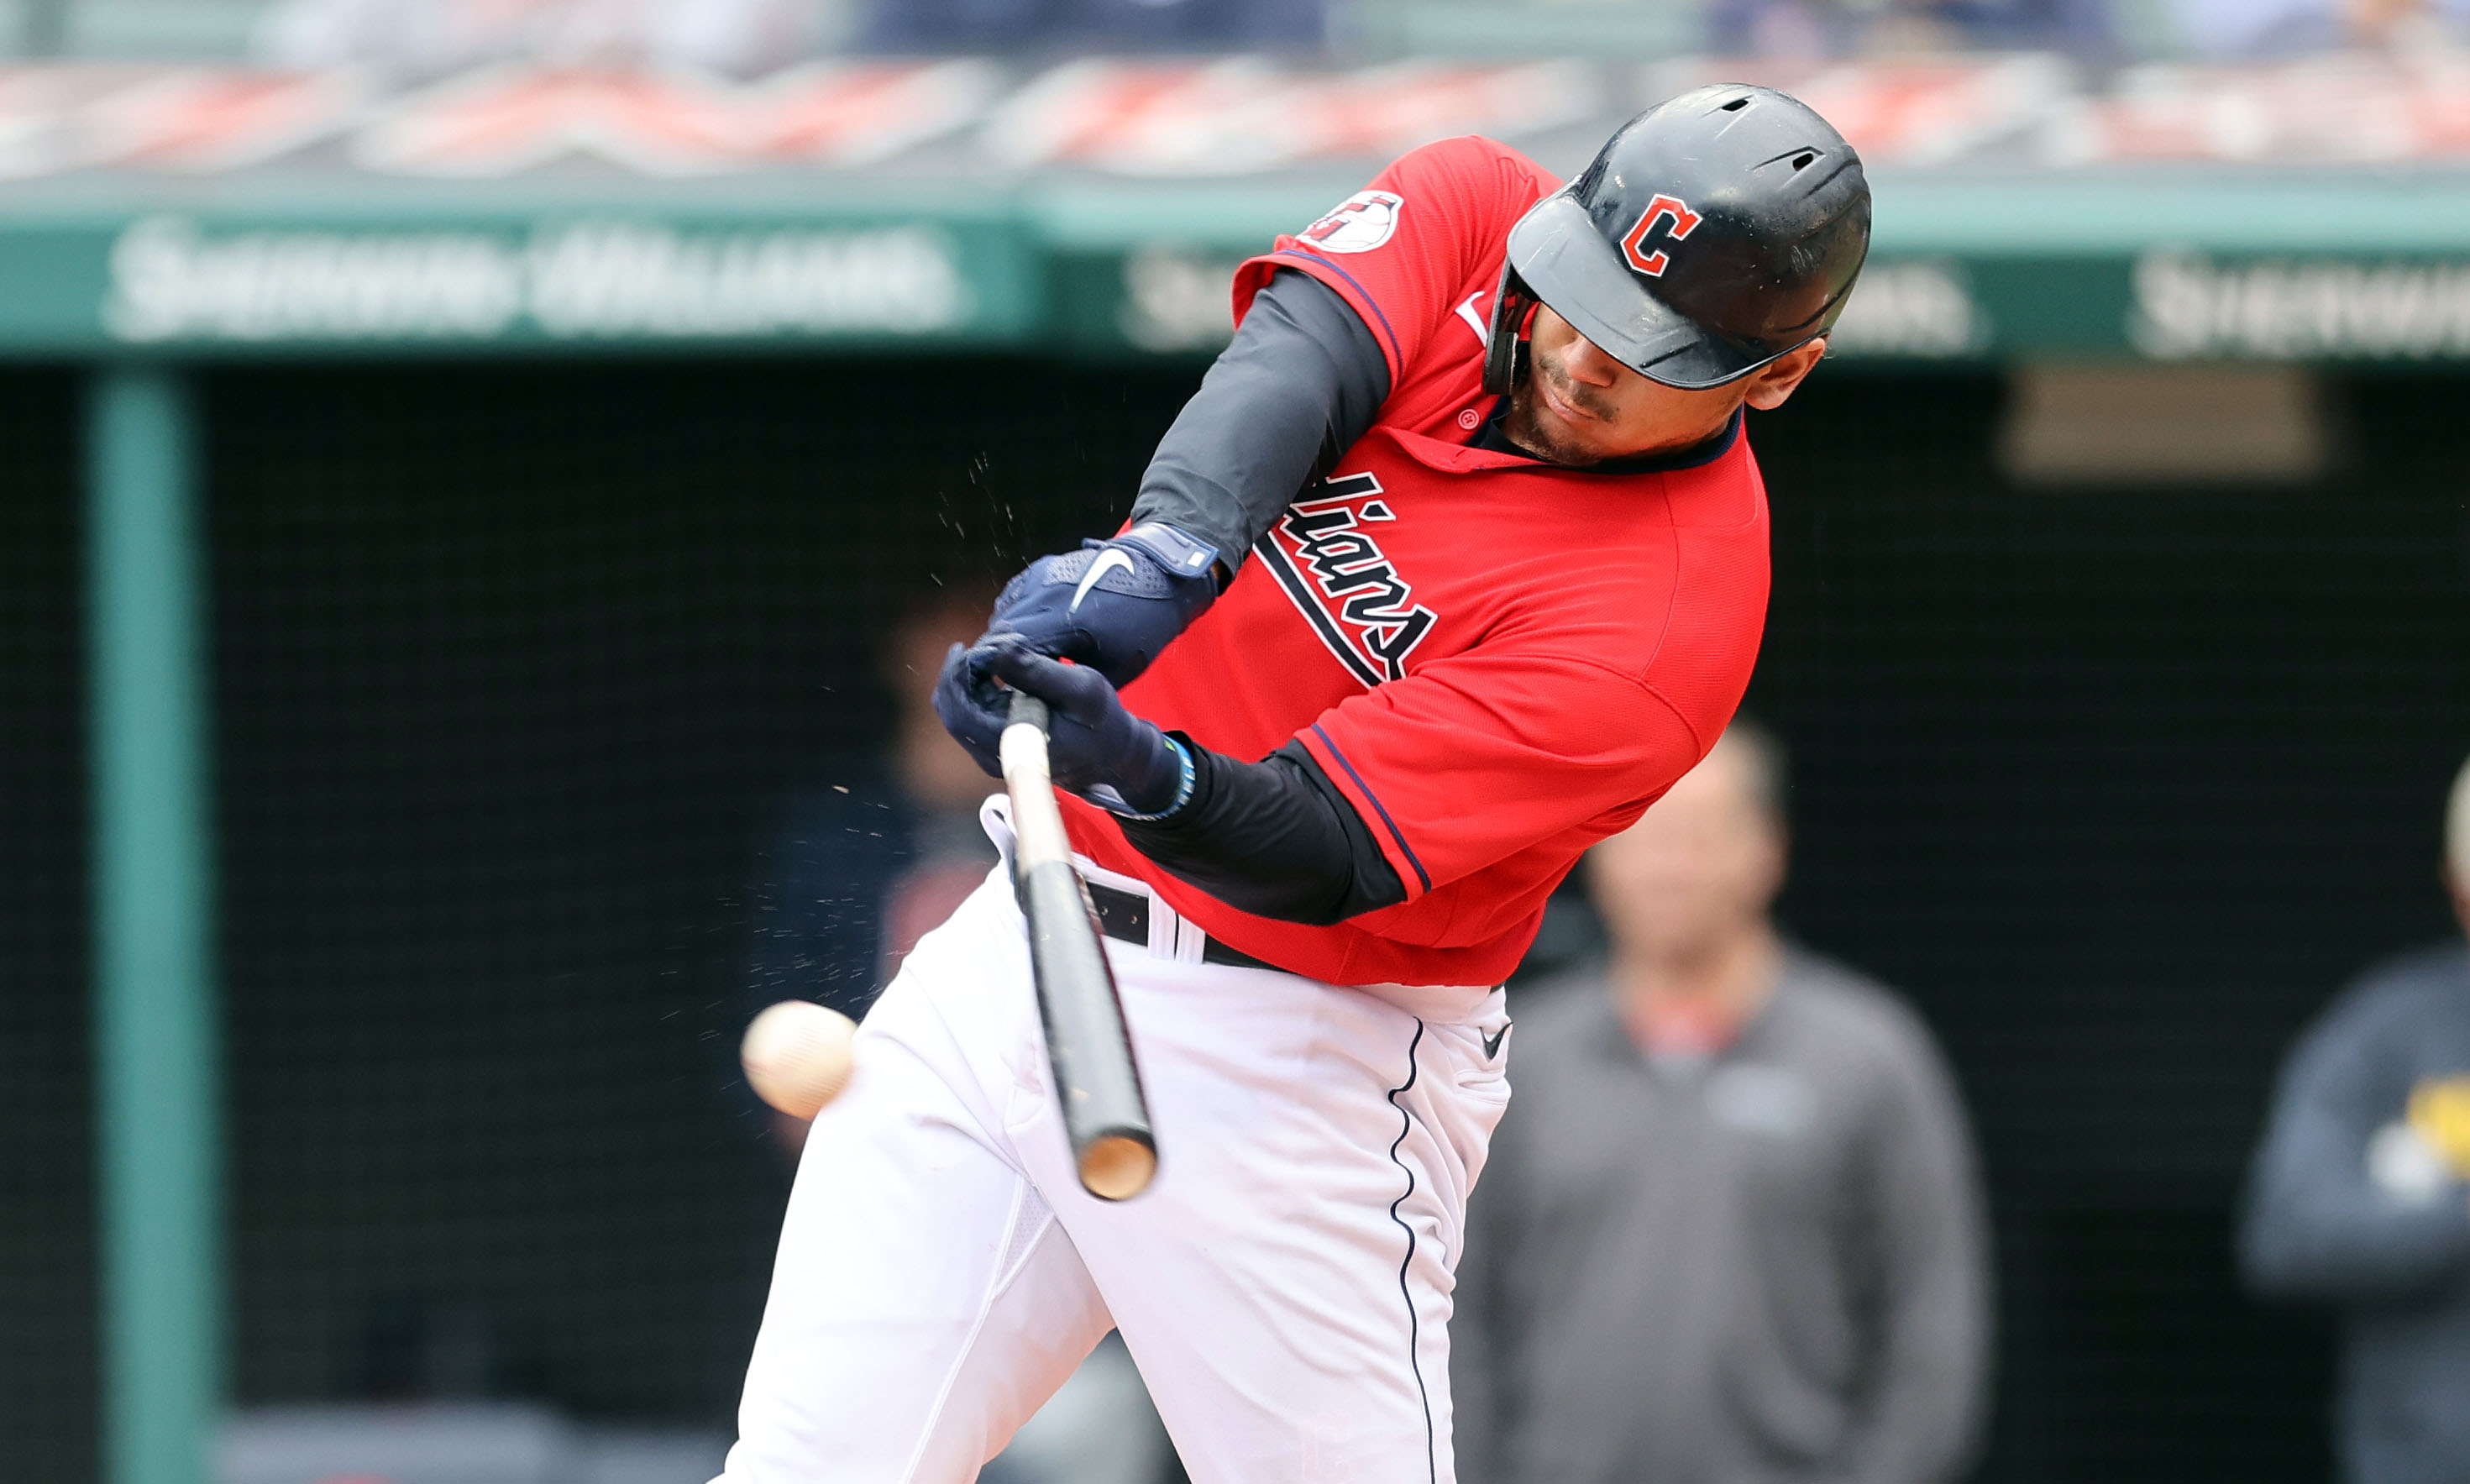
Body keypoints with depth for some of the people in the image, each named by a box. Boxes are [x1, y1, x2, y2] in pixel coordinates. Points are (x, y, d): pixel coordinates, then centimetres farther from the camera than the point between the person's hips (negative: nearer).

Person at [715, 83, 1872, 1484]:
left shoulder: (1678, 609, -19)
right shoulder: (1473, 211, -1)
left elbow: (1324, 855, -25)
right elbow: (1300, 355, -22)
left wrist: (1141, 775, -44)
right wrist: (1171, 549, -41)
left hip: (1292, 1073, -5)